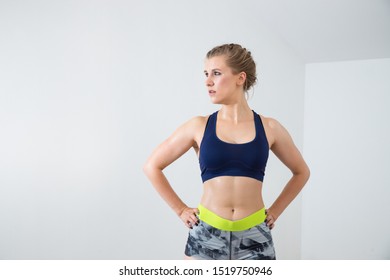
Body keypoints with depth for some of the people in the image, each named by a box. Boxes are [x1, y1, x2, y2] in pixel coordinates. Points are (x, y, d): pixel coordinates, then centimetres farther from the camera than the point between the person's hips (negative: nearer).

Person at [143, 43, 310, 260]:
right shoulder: (199, 126, 0)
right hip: (206, 235, 0)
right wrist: (180, 210, 5)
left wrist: (275, 211, 10)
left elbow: (301, 172, 17)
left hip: (254, 237, 1)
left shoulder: (269, 128, 2)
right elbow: (152, 166, 8)